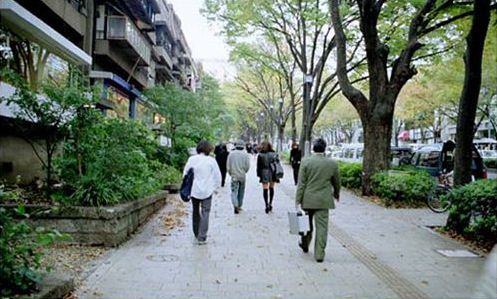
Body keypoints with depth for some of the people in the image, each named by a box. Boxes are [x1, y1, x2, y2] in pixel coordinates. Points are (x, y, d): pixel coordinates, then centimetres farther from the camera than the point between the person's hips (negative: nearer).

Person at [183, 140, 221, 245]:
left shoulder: (192, 159, -3)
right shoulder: (211, 160, -9)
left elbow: (185, 174, 3)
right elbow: (218, 176, -3)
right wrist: (215, 186, 12)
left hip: (194, 190, 3)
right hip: (207, 191, -3)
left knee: (196, 212, 18)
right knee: (205, 213, 2)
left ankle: (197, 234, 30)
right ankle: (201, 237, -4)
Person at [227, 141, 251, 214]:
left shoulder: (231, 154, -2)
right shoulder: (245, 154, -4)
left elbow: (228, 166, 0)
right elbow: (247, 166, -5)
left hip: (234, 176, -1)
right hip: (242, 176, 1)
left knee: (234, 191, 0)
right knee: (241, 191, 15)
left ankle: (235, 206, -20)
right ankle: (239, 206, 21)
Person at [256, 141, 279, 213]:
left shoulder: (260, 155, -5)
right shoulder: (274, 154, 2)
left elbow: (259, 166, -5)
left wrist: (259, 175, 1)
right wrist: (277, 176, 9)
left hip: (264, 174, -3)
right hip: (272, 174, 3)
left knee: (265, 189, 1)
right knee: (271, 188, 17)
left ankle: (267, 205, -5)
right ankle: (270, 203, 20)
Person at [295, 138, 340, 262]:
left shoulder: (305, 162, -8)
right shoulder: (332, 164, -3)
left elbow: (301, 183, -9)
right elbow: (336, 182, 10)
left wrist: (298, 201, -5)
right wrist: (336, 194, 29)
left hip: (307, 200, 1)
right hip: (324, 201, 0)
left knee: (307, 223, 20)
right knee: (321, 227, 3)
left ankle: (305, 245, 40)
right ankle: (319, 254, 4)